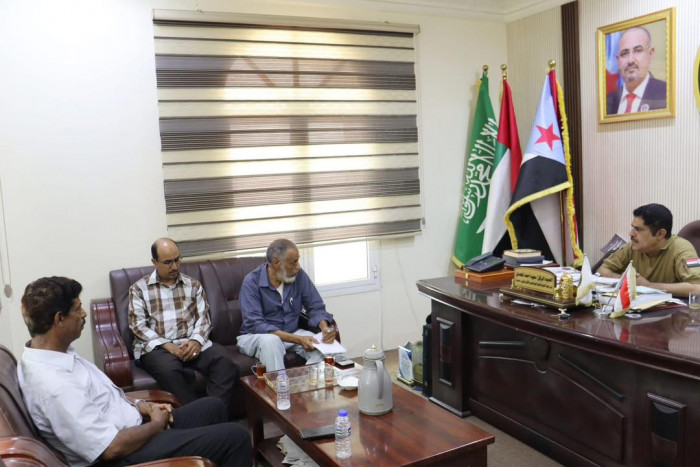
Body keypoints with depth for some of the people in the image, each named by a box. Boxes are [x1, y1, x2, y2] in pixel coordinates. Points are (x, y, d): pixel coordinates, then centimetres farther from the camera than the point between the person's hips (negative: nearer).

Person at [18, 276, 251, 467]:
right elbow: (111, 447, -28)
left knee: (212, 406, 18)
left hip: (129, 428, 10)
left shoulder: (47, 355, 2)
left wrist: (139, 405, 4)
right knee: (235, 437, -9)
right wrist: (156, 424, -12)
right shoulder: (54, 384, -30)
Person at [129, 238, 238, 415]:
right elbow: (138, 325, 0)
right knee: (170, 370, -37)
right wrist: (168, 346, -14)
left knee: (224, 362, -27)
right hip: (156, 346, -2)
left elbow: (203, 318, 11)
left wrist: (196, 341, -11)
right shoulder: (139, 289, 9)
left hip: (191, 343, 3)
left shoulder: (193, 285, 17)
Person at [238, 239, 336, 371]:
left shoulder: (298, 275, -4)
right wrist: (297, 339, -34)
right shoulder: (252, 282, -17)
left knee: (321, 344, -23)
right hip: (256, 337, -4)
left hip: (292, 333, 4)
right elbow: (255, 324, -25)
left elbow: (316, 307, 1)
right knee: (271, 340, -37)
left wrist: (325, 327, -23)